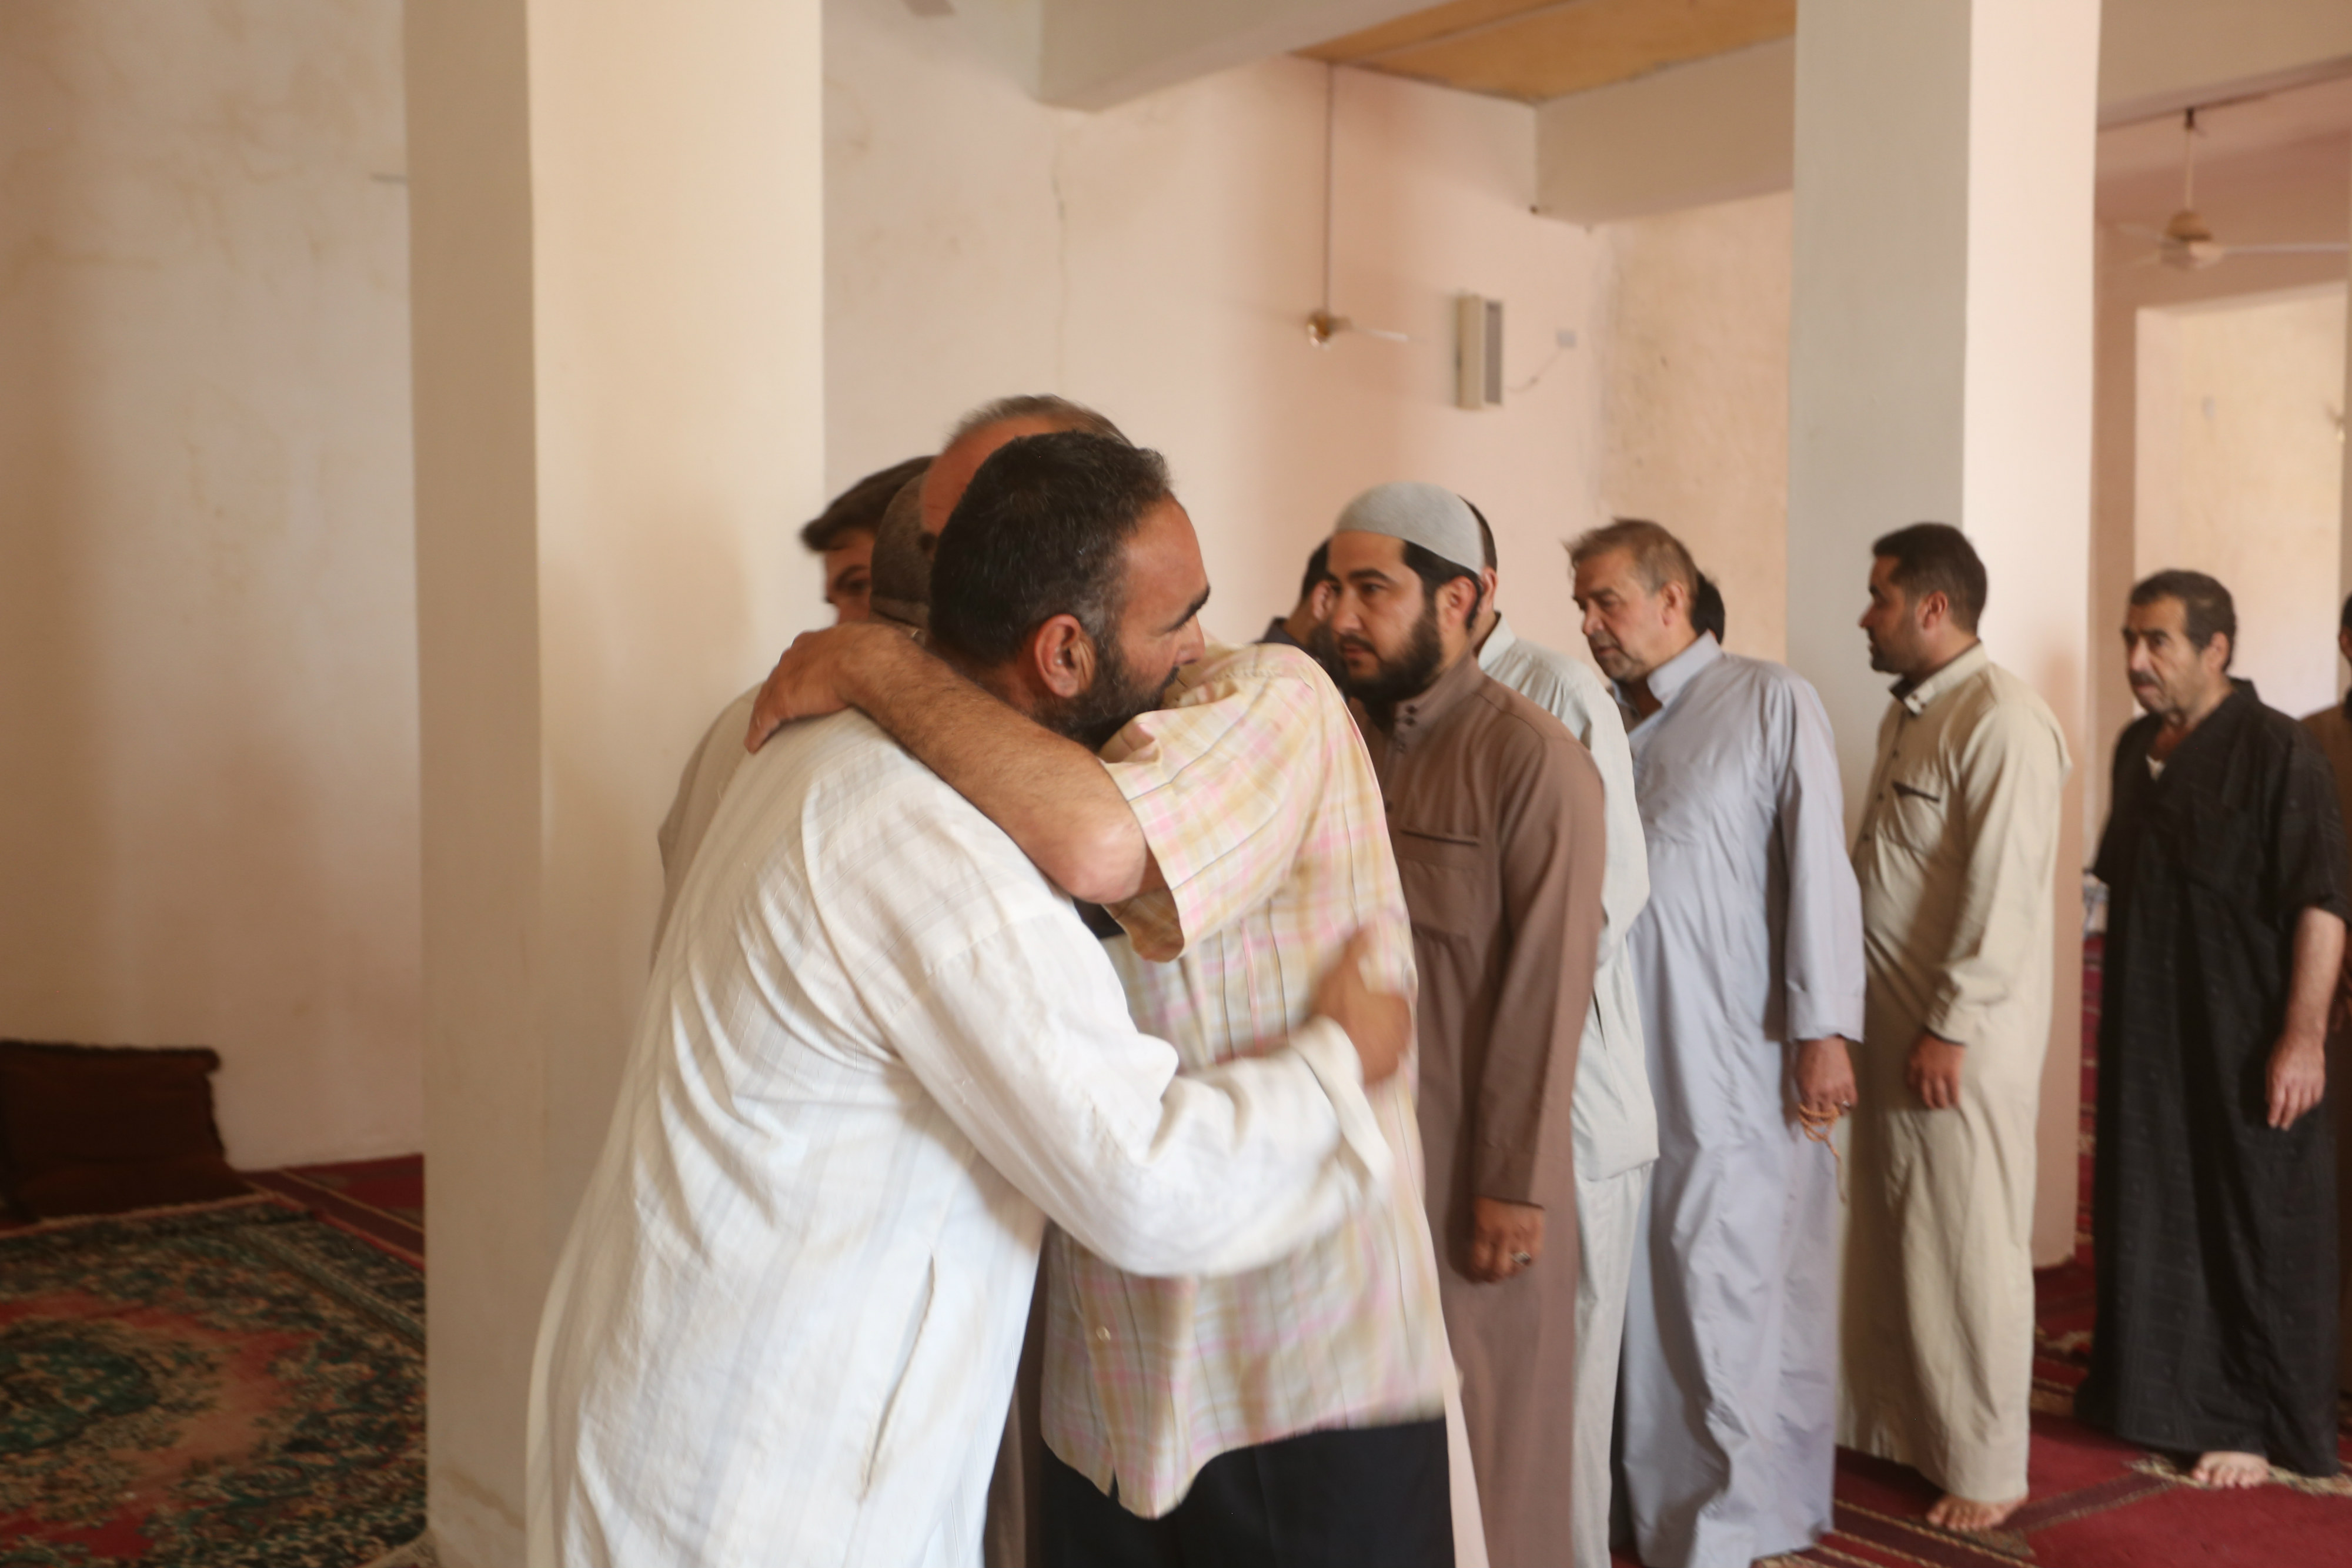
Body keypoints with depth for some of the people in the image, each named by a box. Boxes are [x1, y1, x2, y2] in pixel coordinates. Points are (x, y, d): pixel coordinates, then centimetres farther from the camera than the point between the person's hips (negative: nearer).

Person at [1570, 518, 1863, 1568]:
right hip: (1625, 1066, 5)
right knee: (1646, 1303, 9)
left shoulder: (1772, 705, 0)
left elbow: (1818, 870, -6)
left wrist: (1823, 1030, -11)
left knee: (1725, 1304, -1)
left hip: (1735, 1068, -5)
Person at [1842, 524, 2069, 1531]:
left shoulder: (2001, 721, -16)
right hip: (1892, 1028, 8)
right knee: (1885, 1246, 15)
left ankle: (1985, 1470, 16)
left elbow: (2004, 893, -20)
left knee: (1966, 1254, 2)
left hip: (1961, 1041, -8)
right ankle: (1895, 1436, 28)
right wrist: (1871, 1024, 14)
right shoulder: (1908, 713, 13)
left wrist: (1950, 1028, -19)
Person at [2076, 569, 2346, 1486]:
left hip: (2242, 1040, -7)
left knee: (2255, 1226, 3)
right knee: (2150, 1215, 15)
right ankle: (2151, 1393, 28)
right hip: (2146, 1033, 7)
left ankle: (2257, 1423, 14)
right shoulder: (2137, 747, 9)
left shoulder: (2276, 752, -13)